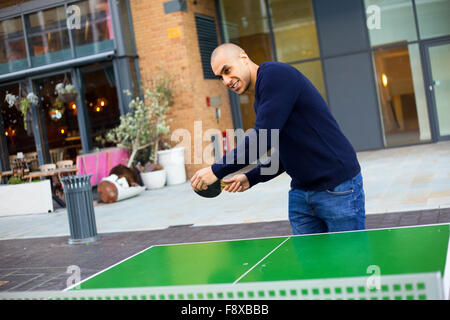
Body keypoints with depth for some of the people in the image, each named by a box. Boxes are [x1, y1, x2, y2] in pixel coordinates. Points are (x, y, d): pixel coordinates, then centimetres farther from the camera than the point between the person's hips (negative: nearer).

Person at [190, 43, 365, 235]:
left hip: (337, 187, -9)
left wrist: (216, 170, -18)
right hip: (300, 193, 9)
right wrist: (250, 178, 8)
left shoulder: (275, 74, -15)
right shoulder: (260, 101, 14)